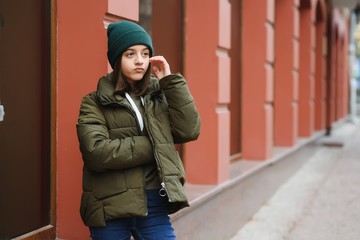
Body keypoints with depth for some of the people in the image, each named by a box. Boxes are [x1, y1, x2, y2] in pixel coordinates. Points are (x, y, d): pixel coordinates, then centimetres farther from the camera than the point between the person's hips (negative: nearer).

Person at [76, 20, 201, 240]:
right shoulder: (95, 102, -3)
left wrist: (171, 81, -4)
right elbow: (97, 152, -17)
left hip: (154, 204, 3)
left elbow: (189, 130, -3)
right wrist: (154, 146, -10)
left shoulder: (159, 95, 10)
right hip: (111, 208, -3)